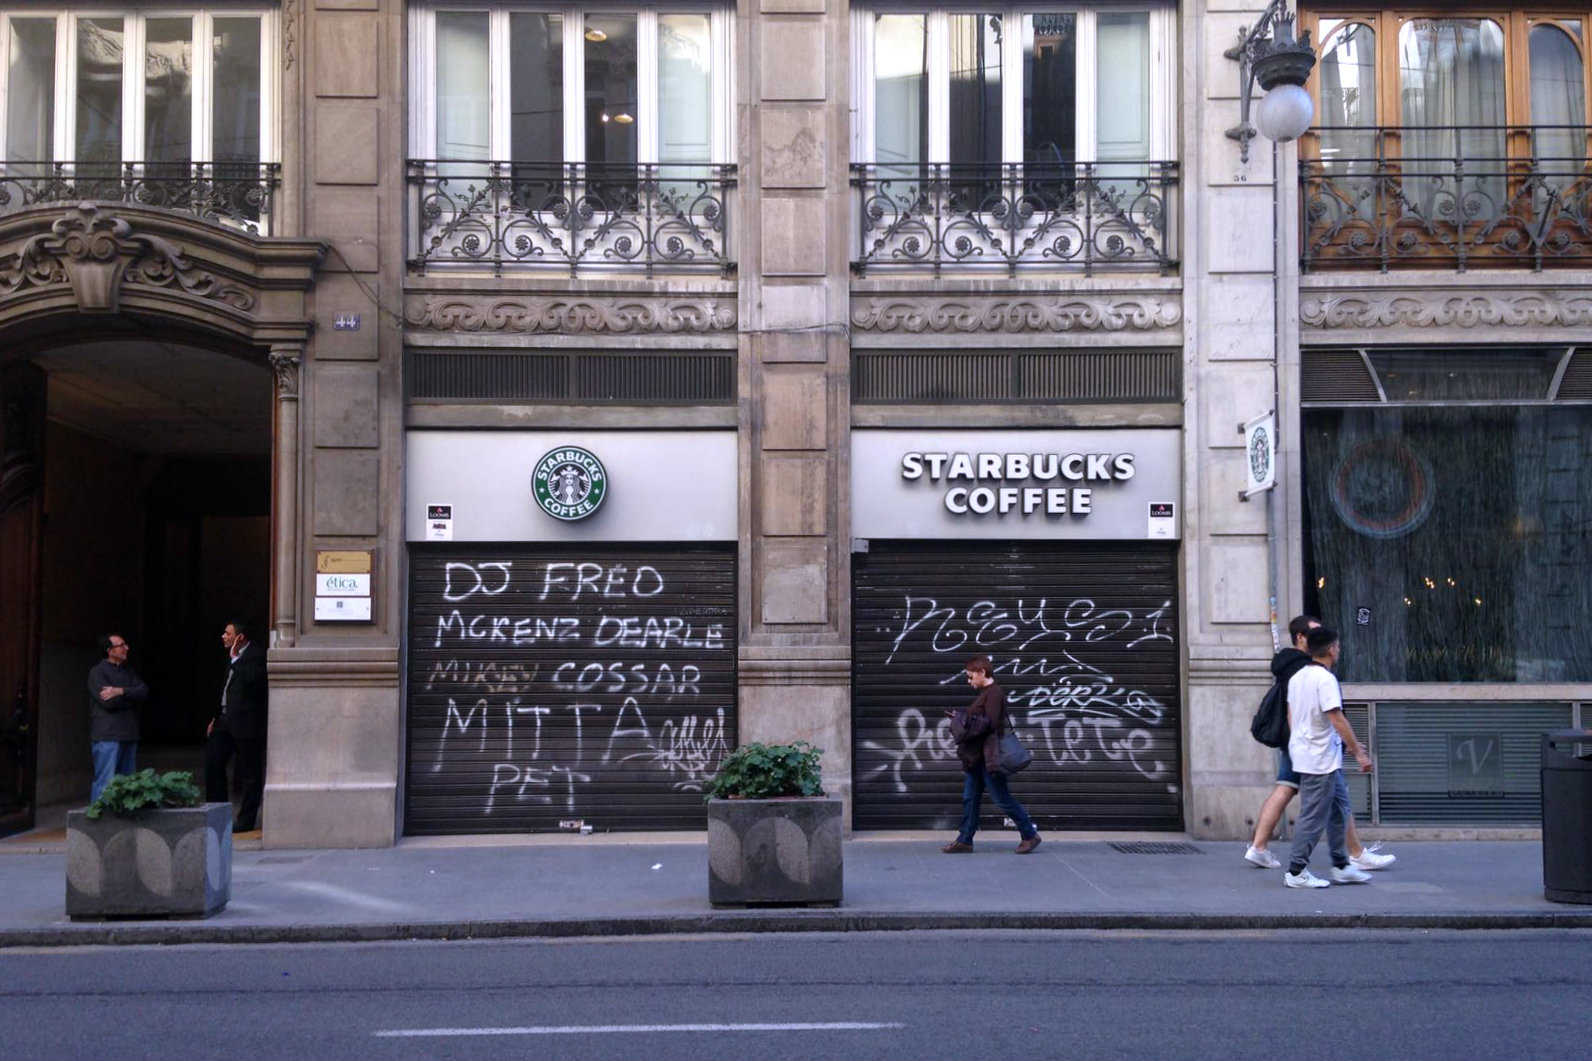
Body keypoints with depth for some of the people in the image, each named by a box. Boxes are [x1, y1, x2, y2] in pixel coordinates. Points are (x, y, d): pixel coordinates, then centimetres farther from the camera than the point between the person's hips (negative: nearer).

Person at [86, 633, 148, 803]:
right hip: (107, 737, -7)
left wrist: (121, 691, -15)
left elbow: (145, 692, 1)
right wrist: (132, 696, -2)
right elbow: (108, 702, -16)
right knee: (105, 783, -9)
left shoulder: (129, 671, 17)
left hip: (128, 735, 7)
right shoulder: (97, 672, -4)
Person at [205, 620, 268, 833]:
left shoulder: (257, 655, -10)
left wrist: (235, 658, -18)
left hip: (246, 724, -9)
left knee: (250, 774, 0)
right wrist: (217, 718, 18)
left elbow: (251, 678, -30)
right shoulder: (234, 656, 17)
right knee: (212, 761, 7)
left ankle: (246, 820, 6)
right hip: (226, 720, 9)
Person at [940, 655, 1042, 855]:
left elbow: (990, 723, -23)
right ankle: (964, 841, 13)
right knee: (970, 799, 9)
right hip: (975, 757, 10)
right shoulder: (983, 693, 17)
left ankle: (1030, 834, 8)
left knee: (1003, 798, -3)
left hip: (988, 758, -10)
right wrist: (961, 718, 7)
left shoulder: (994, 694, -15)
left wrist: (964, 721, -15)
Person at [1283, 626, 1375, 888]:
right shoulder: (1325, 679, -17)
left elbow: (1291, 716, 17)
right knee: (1313, 816, -3)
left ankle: (1341, 866, 21)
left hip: (1303, 755, 10)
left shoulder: (1297, 677, 11)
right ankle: (1296, 872, 0)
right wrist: (1359, 753, -17)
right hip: (1321, 759, -10)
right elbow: (1337, 720, -21)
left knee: (1337, 812, 16)